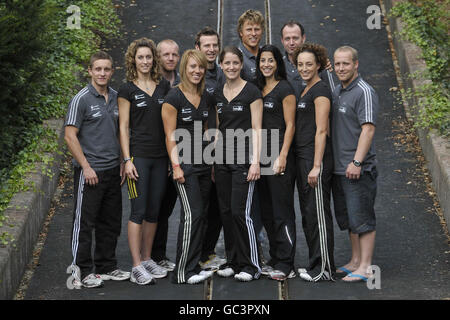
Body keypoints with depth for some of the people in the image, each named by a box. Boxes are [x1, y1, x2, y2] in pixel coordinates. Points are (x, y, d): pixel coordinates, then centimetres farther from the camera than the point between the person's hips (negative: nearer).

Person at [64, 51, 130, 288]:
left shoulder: (116, 98, 10)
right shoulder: (81, 99, -9)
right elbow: (70, 136, -11)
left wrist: (123, 162, 13)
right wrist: (86, 167, -14)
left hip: (113, 170, 7)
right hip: (89, 171, -7)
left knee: (111, 222, 13)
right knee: (84, 222, -2)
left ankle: (107, 267, 24)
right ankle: (81, 272, 4)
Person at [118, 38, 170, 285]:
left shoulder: (164, 86, 10)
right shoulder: (128, 90, -1)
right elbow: (123, 127, -3)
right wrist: (127, 160, -10)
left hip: (160, 155, 5)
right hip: (138, 155, -4)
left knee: (154, 211, 9)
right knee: (138, 211, -6)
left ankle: (147, 259, 19)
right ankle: (137, 266, -4)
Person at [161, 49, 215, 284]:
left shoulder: (206, 98, 12)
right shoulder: (174, 97, -8)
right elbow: (170, 135, -11)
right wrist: (176, 166, -16)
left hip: (203, 163, 7)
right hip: (184, 164, -7)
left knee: (202, 214, 6)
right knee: (192, 214, -14)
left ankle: (193, 267, 13)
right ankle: (182, 272, -10)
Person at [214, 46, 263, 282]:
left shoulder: (251, 92, -7)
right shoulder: (218, 94, 11)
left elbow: (257, 129, -10)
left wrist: (256, 162, -18)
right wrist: (213, 161, 13)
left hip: (243, 158, -6)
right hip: (222, 158, 7)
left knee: (240, 212, -10)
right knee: (226, 211, 8)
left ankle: (251, 266, -1)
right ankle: (233, 262, 17)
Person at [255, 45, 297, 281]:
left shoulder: (285, 89, -6)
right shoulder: (258, 89, 15)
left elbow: (290, 125, -9)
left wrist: (282, 156, -16)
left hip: (279, 154, -8)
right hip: (260, 155, 8)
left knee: (282, 210, -7)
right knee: (266, 212, 11)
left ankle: (285, 265, -6)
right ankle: (275, 259, 19)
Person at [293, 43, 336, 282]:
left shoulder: (320, 90, -11)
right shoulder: (305, 91, 18)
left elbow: (321, 130, -16)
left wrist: (316, 166, -21)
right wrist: (303, 164, 17)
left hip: (316, 158, -10)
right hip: (301, 157, 10)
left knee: (318, 213, -6)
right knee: (307, 213, 12)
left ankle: (324, 269, -2)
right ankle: (316, 264, 19)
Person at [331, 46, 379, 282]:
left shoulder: (364, 92, -11)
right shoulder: (336, 92, 15)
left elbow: (368, 129, -18)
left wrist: (357, 161, -24)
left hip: (359, 169, -9)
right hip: (338, 168, 9)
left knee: (362, 218, -6)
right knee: (347, 218, 15)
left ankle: (365, 267, -3)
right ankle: (355, 261, 24)